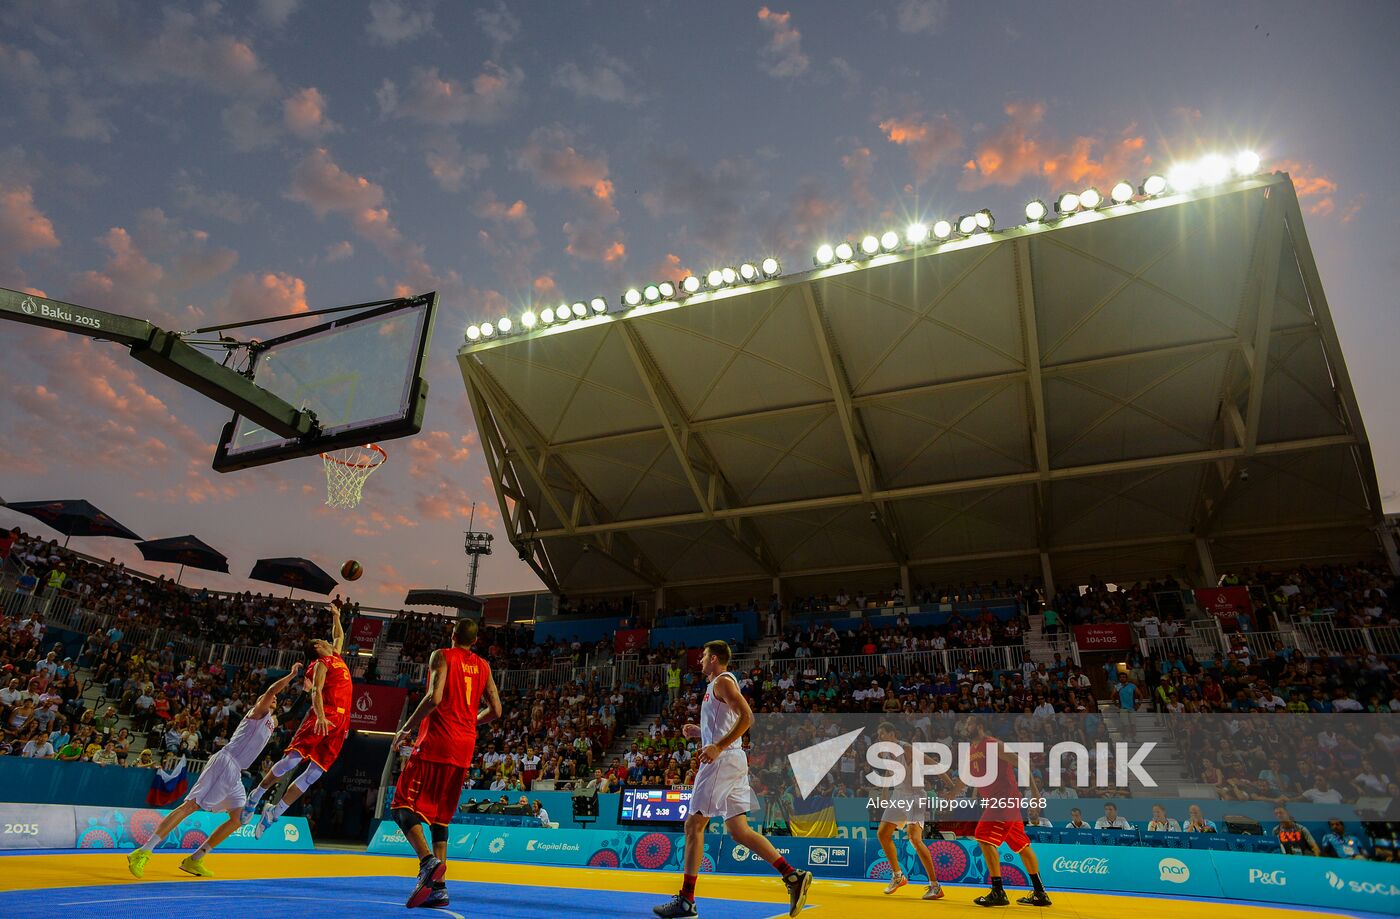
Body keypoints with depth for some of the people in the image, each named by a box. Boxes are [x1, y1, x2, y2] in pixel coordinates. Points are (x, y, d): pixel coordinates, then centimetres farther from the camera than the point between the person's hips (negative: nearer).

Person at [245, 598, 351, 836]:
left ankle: (274, 813, 5)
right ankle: (256, 796, 6)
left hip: (339, 723, 6)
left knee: (314, 772, -2)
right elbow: (316, 691, -13)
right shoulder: (322, 663, 3)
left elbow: (339, 636, 44)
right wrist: (320, 716, -28)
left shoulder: (337, 657, 24)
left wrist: (336, 615, 42)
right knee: (292, 759, -15)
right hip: (323, 717, -6)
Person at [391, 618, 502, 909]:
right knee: (439, 815, 14)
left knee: (403, 804, 0)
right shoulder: (483, 666, 14)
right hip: (464, 747, 6)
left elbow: (434, 697, -16)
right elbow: (495, 711, 12)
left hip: (435, 742, -6)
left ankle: (428, 861, -21)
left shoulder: (442, 656, -1)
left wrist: (406, 728, -5)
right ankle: (439, 887, 8)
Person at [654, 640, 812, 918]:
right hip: (732, 761, 10)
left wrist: (718, 747, -26)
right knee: (739, 831, 7)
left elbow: (747, 717, -21)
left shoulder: (722, 681, -7)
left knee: (693, 825, -3)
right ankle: (794, 877, 2)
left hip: (723, 761, -10)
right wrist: (699, 732, 21)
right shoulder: (718, 685, 23)